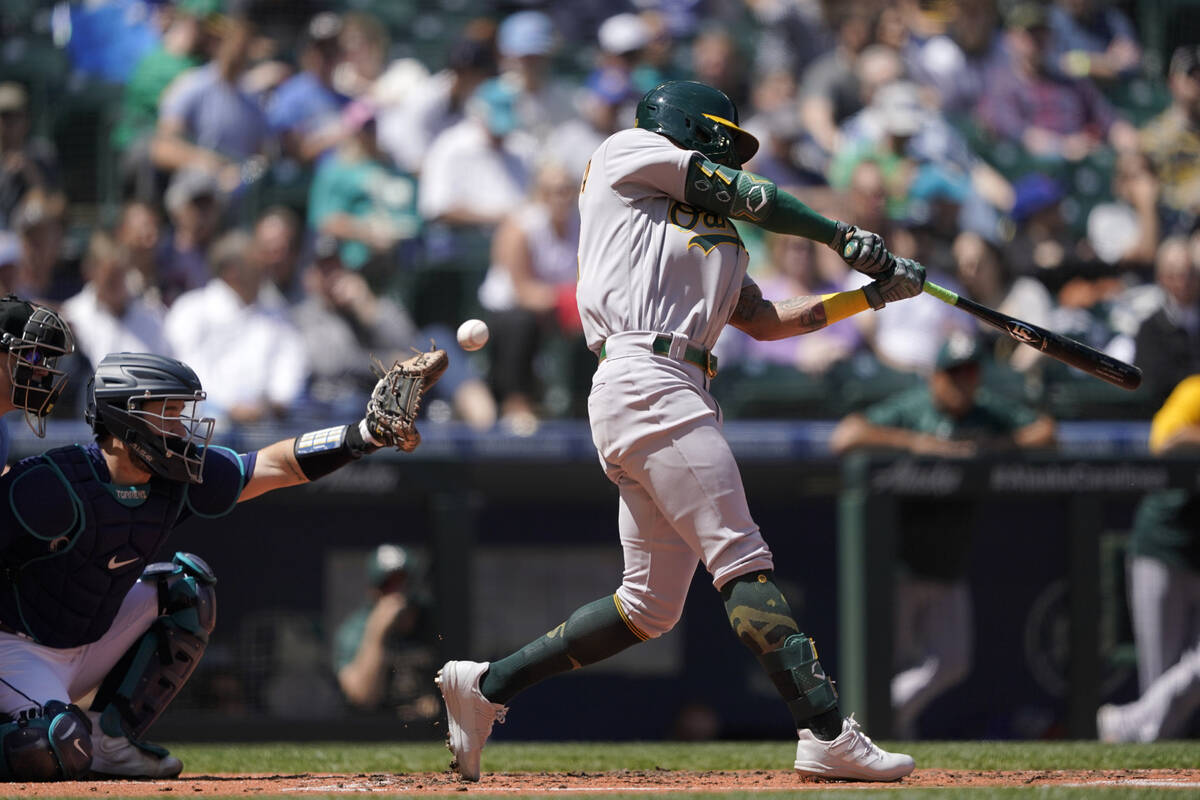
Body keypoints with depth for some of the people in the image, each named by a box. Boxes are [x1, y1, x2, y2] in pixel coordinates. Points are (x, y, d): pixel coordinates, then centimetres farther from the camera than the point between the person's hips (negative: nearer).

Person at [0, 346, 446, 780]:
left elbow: (276, 465, 1)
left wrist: (369, 432, -8)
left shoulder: (176, 478, -5)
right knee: (58, 754, -32)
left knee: (184, 588, 0)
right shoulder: (52, 486, -27)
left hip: (88, 650, 8)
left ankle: (108, 738, 1)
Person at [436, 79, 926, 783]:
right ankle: (828, 736, -24)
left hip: (681, 398, 9)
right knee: (744, 561, -17)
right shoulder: (627, 155, 10)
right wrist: (843, 237, 10)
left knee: (653, 605, 6)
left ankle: (485, 685, 12)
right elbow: (747, 194, 4)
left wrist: (874, 295, 19)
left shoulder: (717, 244, 30)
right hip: (645, 377, -9)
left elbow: (766, 322, 25)